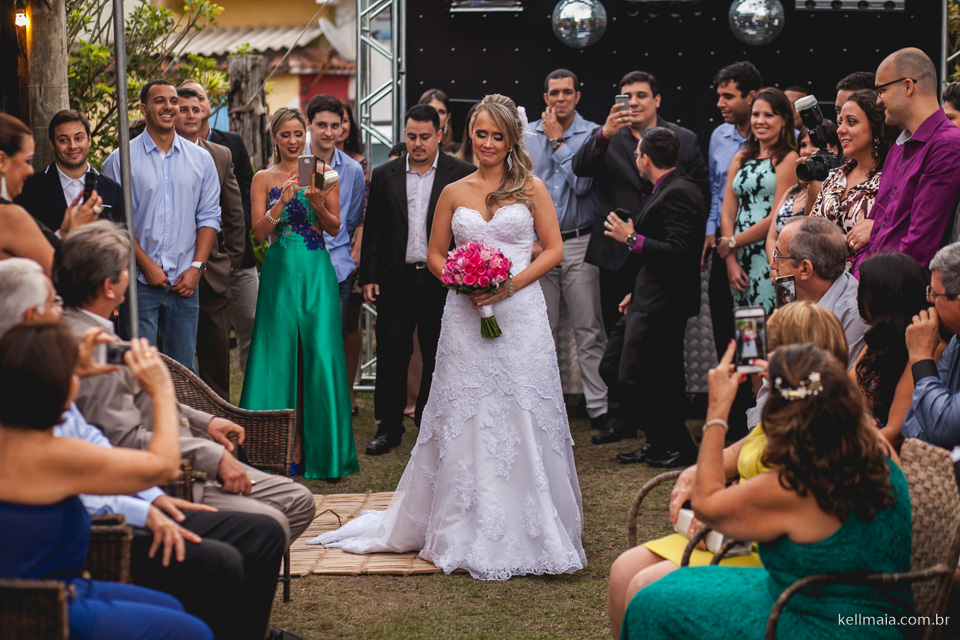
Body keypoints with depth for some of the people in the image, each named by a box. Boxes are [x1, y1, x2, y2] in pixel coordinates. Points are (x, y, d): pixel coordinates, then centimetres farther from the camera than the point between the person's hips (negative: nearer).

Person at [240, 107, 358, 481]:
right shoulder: (264, 179, 6)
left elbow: (335, 228, 5)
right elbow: (258, 232, -1)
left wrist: (317, 203, -13)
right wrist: (284, 200, -15)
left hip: (317, 271, 1)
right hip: (280, 271, 0)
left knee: (321, 355, -3)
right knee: (281, 356, 0)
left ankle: (319, 449, 4)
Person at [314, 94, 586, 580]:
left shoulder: (531, 189, 6)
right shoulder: (454, 193, 11)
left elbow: (553, 249, 2)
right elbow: (435, 254, 15)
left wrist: (510, 284, -10)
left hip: (519, 315, -2)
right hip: (465, 316, 2)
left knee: (521, 417, -3)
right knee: (464, 419, 1)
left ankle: (526, 530, 7)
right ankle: (467, 532, 10)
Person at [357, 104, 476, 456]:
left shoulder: (462, 174, 0)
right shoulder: (385, 175, 7)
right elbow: (373, 231, 9)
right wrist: (369, 276, 3)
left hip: (442, 281, -1)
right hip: (396, 281, 1)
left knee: (438, 359, 7)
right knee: (391, 357, 2)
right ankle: (389, 428, 12)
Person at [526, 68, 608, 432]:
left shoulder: (592, 134, -1)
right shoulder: (528, 135, 8)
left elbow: (582, 183, -13)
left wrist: (557, 140, -8)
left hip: (580, 242, -2)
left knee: (589, 331, -2)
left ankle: (599, 405, 2)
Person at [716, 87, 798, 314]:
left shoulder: (788, 159, -4)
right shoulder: (741, 159, 15)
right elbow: (727, 214, 10)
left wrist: (731, 243, -2)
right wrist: (731, 261, -2)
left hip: (771, 259, -6)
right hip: (739, 257, 6)